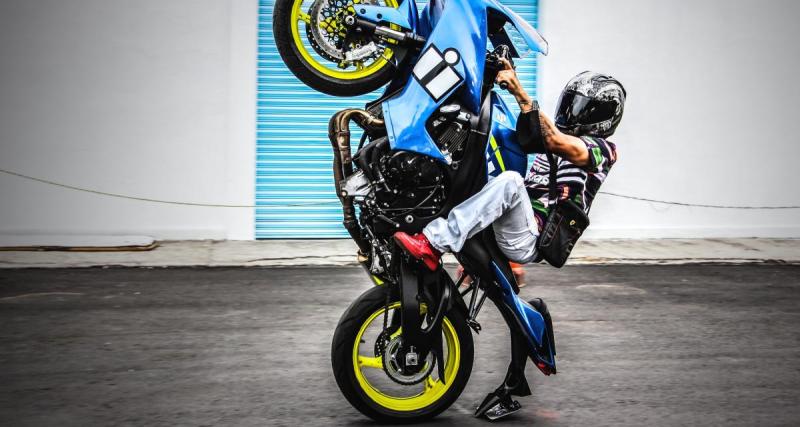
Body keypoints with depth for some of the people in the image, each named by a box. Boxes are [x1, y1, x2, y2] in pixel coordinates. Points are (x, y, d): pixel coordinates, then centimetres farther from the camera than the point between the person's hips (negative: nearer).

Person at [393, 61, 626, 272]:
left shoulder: (600, 148, -2)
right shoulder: (558, 133, 28)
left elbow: (554, 142, -19)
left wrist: (519, 91, -23)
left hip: (529, 241, -9)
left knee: (510, 181, -35)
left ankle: (434, 245, -38)